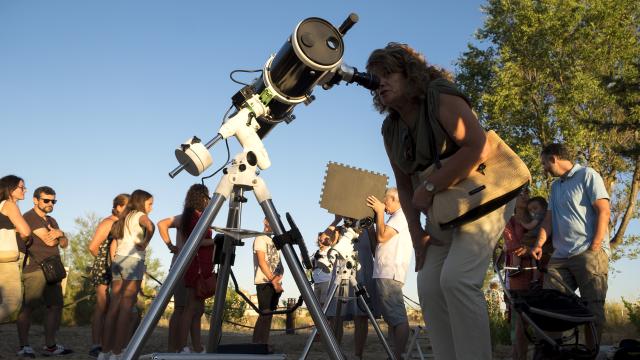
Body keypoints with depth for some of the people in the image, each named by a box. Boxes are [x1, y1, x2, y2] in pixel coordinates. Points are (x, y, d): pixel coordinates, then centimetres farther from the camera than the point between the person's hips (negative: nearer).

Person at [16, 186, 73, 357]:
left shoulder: (51, 221, 22)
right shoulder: (30, 217, -6)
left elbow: (64, 244, 14)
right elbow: (49, 241, -14)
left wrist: (59, 233, -7)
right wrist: (57, 235, 7)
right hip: (35, 269, -9)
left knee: (55, 305, 7)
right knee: (27, 307, -9)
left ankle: (50, 346, 12)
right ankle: (24, 346, -6)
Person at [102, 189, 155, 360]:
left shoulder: (123, 218, 23)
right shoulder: (139, 215, 0)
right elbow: (150, 226, -22)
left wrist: (113, 262, 17)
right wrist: (145, 244, -10)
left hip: (118, 260, 7)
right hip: (133, 261, -7)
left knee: (114, 307, 4)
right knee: (126, 307, -7)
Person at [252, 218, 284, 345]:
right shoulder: (261, 238, -3)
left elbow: (279, 263, 15)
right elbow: (261, 262, -12)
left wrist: (278, 276, -6)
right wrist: (273, 280, -16)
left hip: (275, 284, 7)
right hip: (264, 283, -7)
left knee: (269, 315, 6)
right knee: (265, 314, -13)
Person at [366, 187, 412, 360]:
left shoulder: (401, 215, -4)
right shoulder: (396, 217, 26)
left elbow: (382, 236, -14)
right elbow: (380, 239, 25)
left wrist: (380, 212, -7)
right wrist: (378, 214, 22)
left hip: (389, 274, -11)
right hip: (386, 274, 11)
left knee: (398, 318, -15)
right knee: (392, 318, 9)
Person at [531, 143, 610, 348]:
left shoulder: (587, 175, 2)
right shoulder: (555, 186, 23)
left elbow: (604, 211, -6)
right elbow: (549, 218, 19)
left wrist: (593, 249, -13)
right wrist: (539, 244, 1)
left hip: (589, 254, -6)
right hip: (560, 256, 6)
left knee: (593, 308, -6)